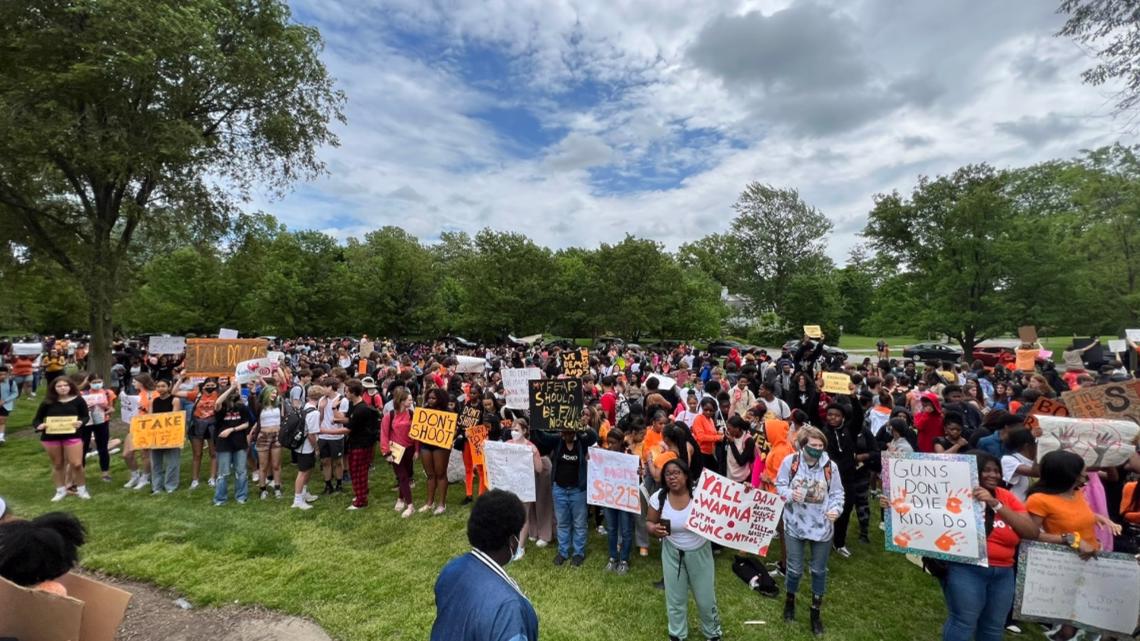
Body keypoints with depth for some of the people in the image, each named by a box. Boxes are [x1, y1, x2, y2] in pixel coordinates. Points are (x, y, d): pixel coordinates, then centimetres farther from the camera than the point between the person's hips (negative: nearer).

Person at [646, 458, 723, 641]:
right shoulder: (658, 498, -15)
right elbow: (649, 522, -1)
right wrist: (654, 529, -24)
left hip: (699, 552, -1)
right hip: (672, 554, 1)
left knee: (705, 597, 15)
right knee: (675, 597, 17)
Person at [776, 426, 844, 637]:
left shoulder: (830, 466, -11)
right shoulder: (790, 461, -13)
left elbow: (837, 493, -2)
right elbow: (780, 485, -5)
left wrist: (836, 509, -20)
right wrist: (790, 494, -25)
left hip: (822, 526, 1)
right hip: (795, 524, -1)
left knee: (819, 571, 16)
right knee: (795, 569, 11)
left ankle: (815, 611, 37)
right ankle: (790, 600, 41)